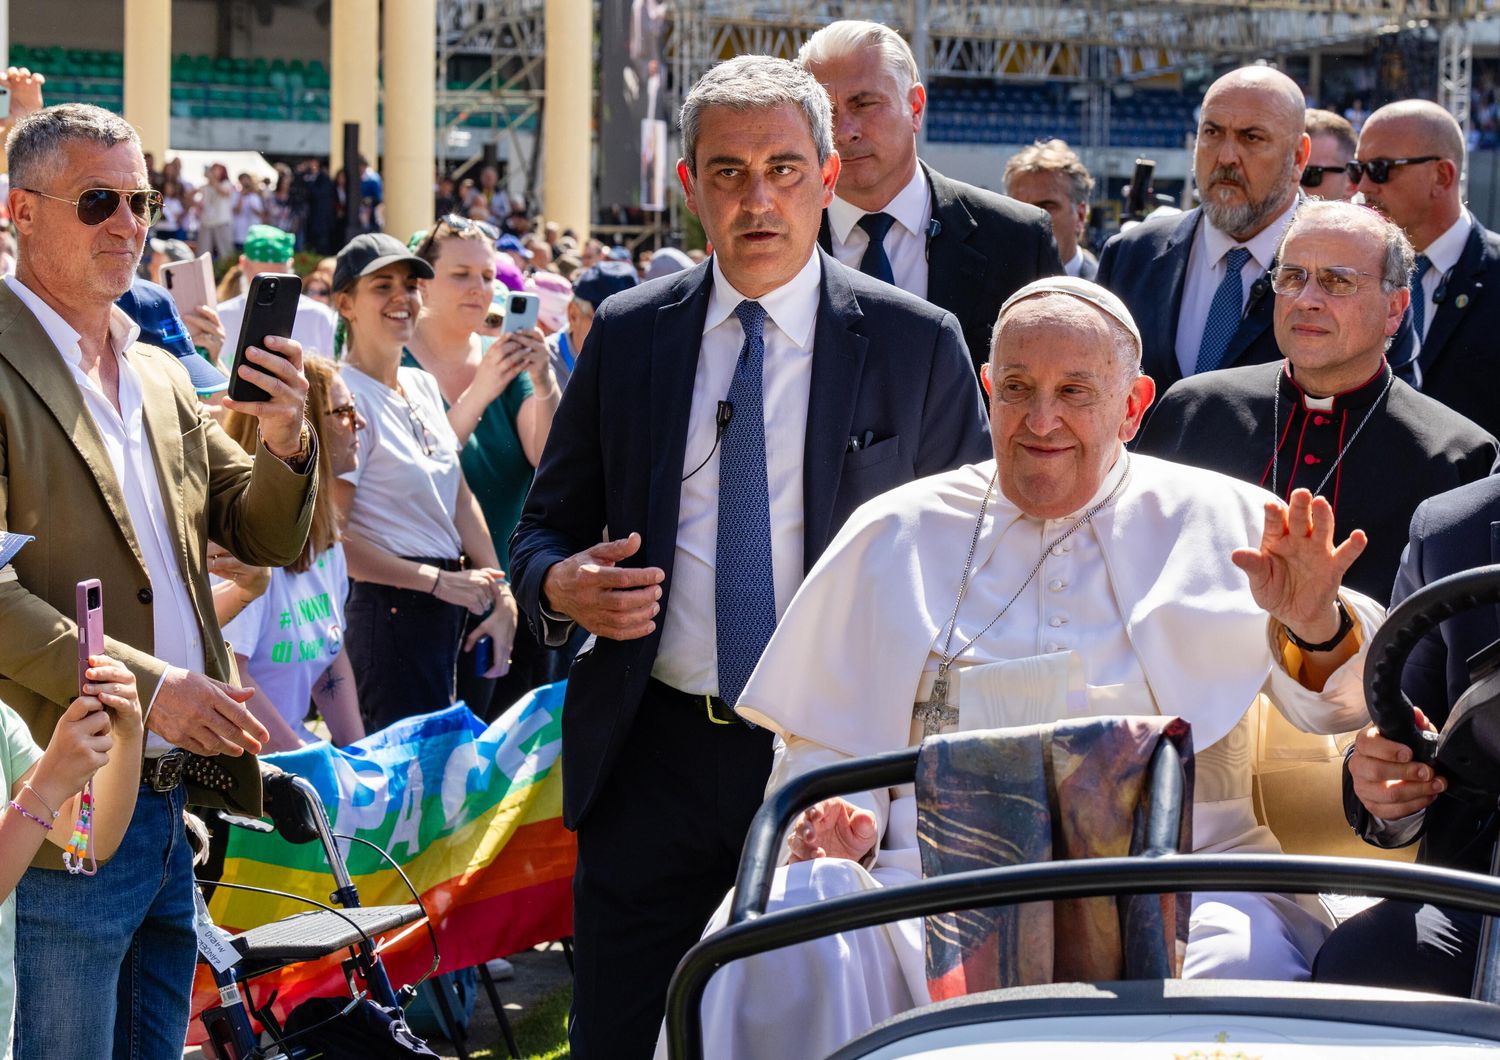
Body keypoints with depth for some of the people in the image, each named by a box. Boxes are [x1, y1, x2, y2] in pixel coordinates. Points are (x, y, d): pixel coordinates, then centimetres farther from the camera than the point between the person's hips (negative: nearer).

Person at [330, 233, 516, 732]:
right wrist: (440, 581, -14)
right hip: (391, 609, -8)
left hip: (447, 609, 8)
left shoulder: (424, 386, 11)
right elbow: (332, 538, -18)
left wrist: (500, 595, 3)